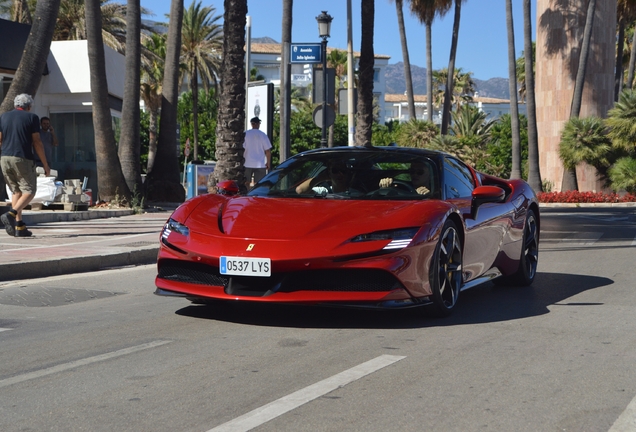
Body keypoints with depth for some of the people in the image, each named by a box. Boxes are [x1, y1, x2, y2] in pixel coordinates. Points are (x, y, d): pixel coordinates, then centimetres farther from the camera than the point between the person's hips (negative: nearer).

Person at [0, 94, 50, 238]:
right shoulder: (32, 117, 0)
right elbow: (37, 142, -4)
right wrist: (45, 164, 0)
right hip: (23, 160, -5)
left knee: (16, 191, 14)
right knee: (29, 191, 4)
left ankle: (19, 227, 5)